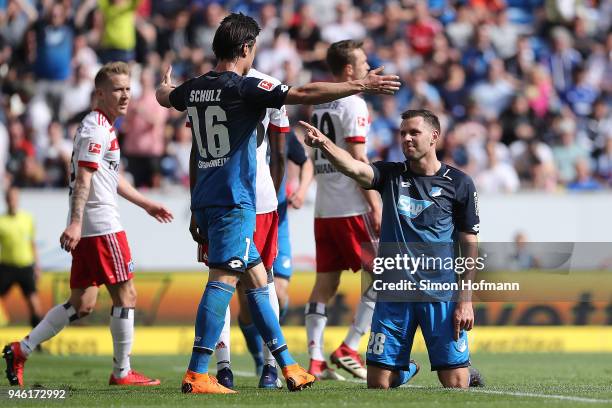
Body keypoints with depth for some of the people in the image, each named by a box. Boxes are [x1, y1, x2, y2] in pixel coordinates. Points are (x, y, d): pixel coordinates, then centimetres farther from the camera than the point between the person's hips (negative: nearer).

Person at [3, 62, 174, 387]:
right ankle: (122, 373, 3)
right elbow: (83, 177, -21)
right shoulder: (96, 129, -12)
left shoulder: (102, 127, 21)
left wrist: (146, 204, 38)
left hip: (86, 227, 10)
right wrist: (75, 223, -29)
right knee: (126, 294, -2)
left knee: (81, 304, 10)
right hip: (100, 225, -10)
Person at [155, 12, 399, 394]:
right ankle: (197, 374, -17)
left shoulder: (194, 88, 11)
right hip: (232, 201, -9)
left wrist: (166, 87, 60)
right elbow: (304, 93, -17)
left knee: (257, 278, 14)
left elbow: (165, 97, 35)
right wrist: (361, 85, -11)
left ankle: (288, 366, 19)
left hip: (205, 200, 9)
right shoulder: (244, 88, -11)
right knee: (223, 280, -11)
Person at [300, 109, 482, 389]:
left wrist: (465, 300, -3)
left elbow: (469, 245, 4)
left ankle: (466, 367, 31)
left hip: (441, 296, -2)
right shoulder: (391, 175, 6)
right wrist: (324, 144, -35)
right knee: (378, 383, 0)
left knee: (456, 385, -4)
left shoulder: (458, 183, 2)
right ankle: (405, 371, 34)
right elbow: (353, 167, -15)